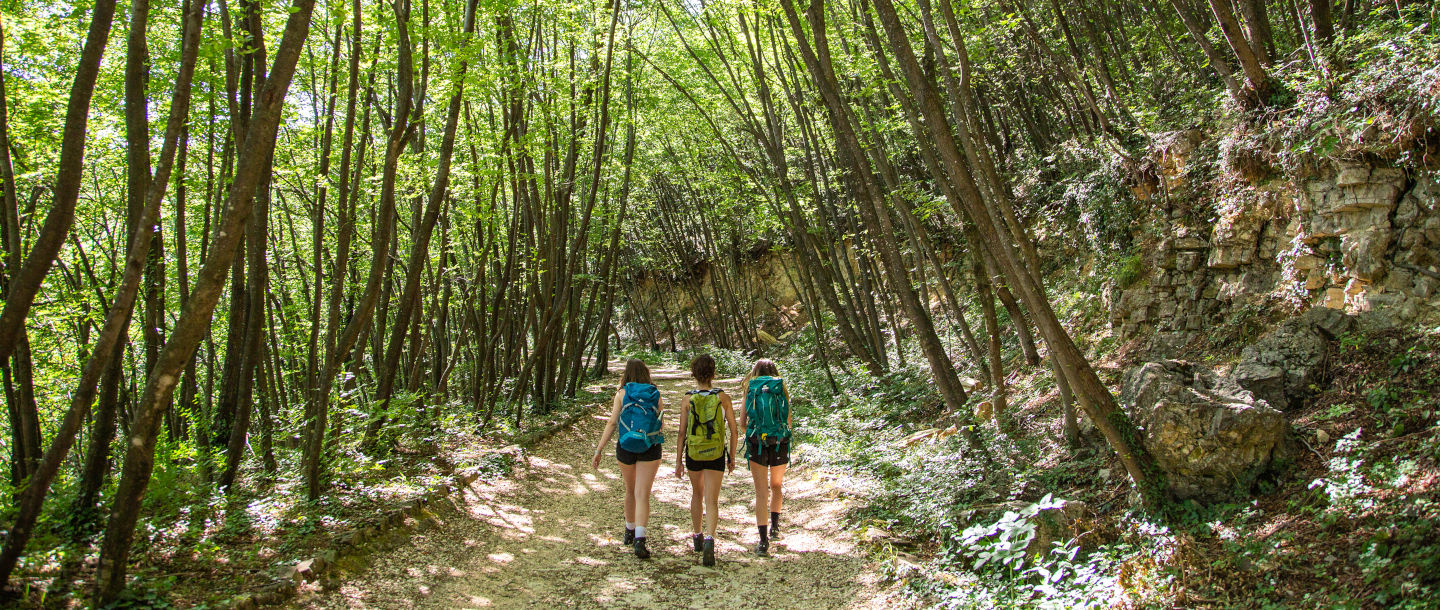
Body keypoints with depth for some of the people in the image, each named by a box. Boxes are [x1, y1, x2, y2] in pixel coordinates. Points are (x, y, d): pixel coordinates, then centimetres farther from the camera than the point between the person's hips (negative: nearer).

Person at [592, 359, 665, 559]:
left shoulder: (622, 394, -2)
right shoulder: (655, 395, 2)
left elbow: (612, 423, -8)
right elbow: (662, 426, 8)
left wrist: (599, 450, -6)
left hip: (625, 448, 1)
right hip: (650, 450, -1)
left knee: (630, 491, 20)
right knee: (642, 495, -4)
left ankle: (630, 532, 36)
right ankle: (640, 540, -19)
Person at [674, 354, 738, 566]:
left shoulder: (688, 399, -5)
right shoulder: (723, 398, -4)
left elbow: (682, 432, -5)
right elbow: (733, 431, -1)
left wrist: (678, 462, 1)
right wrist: (731, 458, 10)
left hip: (693, 453, 1)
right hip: (716, 455, -1)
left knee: (697, 494, 23)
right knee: (711, 501, -2)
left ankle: (697, 537, 34)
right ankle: (709, 539, -24)